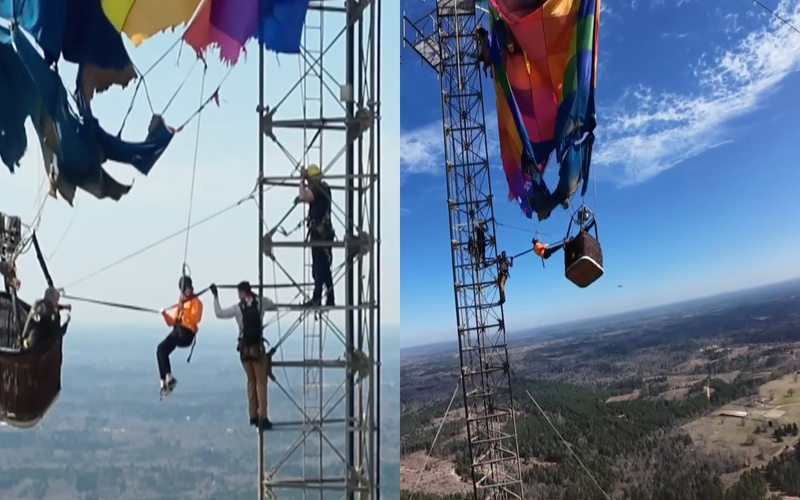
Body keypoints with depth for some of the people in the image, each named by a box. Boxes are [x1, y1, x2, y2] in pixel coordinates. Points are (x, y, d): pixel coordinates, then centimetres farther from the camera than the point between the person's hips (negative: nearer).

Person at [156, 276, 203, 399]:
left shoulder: (196, 302, 3)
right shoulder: (179, 303, 24)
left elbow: (196, 319, -14)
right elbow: (171, 322, 22)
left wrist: (183, 310, -20)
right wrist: (165, 314, 5)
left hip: (186, 333, -8)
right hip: (177, 332, 8)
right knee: (161, 350, -7)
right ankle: (165, 382, -4)